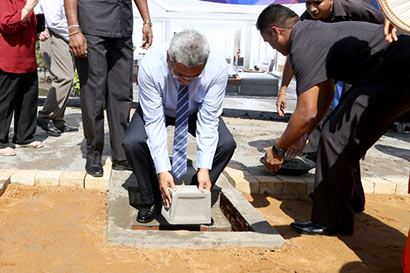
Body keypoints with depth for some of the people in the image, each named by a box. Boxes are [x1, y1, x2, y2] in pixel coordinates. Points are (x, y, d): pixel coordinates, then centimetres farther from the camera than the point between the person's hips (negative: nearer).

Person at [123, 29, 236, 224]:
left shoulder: (217, 67, -33)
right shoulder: (150, 65, -36)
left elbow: (208, 121, -27)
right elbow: (154, 121, -31)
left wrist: (204, 168, -32)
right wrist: (162, 170, -36)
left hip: (196, 111, 1)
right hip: (157, 109, -1)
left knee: (226, 144, -24)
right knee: (133, 142, -28)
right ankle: (151, 201, -3)